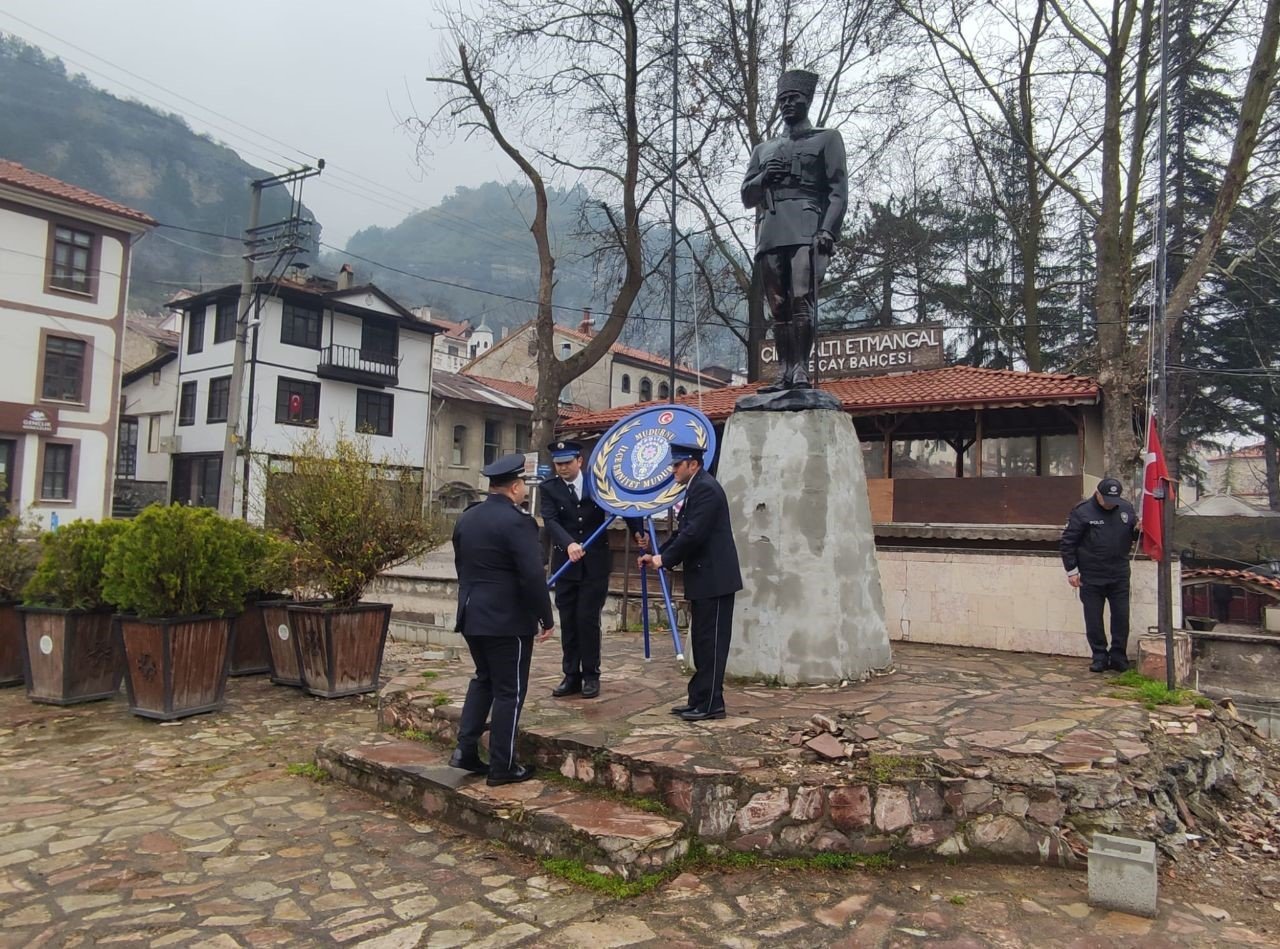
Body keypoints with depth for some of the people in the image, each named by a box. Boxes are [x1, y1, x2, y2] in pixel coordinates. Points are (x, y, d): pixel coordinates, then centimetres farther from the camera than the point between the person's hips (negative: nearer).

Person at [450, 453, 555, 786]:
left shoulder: (467, 517, 8)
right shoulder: (516, 521, -17)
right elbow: (532, 576, -21)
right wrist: (547, 618, -11)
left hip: (472, 615, 8)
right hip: (508, 619, -8)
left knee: (484, 679, 22)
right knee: (509, 690, 3)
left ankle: (465, 749, 17)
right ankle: (502, 765, 10)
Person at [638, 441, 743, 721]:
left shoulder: (706, 488, -15)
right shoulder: (696, 489, 17)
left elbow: (694, 534, -23)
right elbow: (683, 532, 19)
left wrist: (664, 558, -12)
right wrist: (657, 555, 9)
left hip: (714, 579, -10)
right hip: (705, 579, 10)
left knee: (711, 642, -4)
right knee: (702, 641, 13)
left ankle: (710, 704, 2)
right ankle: (700, 699, 20)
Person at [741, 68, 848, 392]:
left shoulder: (827, 138, 17)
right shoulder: (764, 149, 28)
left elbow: (838, 191, 5)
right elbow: (747, 196, 24)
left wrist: (828, 231, -11)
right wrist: (763, 178, 2)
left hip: (807, 231, -4)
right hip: (770, 236, 4)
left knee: (802, 299, -19)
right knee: (778, 307, -2)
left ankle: (801, 371, -22)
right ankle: (784, 374, -3)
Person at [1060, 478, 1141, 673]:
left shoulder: (1126, 509, 3)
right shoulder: (1082, 511, -9)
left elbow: (1134, 534, 17)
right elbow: (1067, 542, -6)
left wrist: (1138, 530, -8)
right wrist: (1072, 571, -8)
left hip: (1119, 576, 3)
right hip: (1091, 578, -3)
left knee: (1121, 617, 6)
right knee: (1093, 620, 5)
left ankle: (1118, 657, 18)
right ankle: (1100, 657, 16)